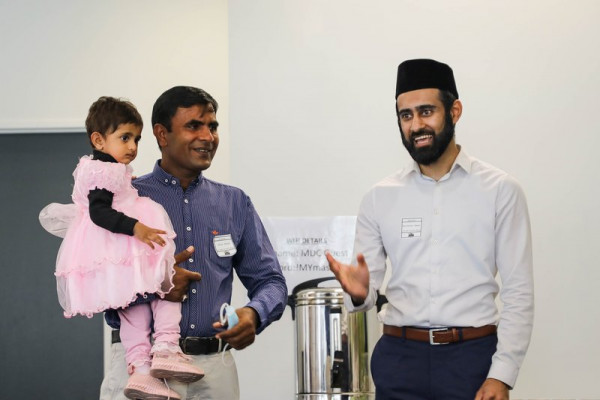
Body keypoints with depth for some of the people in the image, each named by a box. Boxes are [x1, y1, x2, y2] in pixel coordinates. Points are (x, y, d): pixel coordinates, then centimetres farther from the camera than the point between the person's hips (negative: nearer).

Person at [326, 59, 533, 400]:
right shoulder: (380, 197, 7)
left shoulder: (500, 191, -1)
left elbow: (519, 293, -3)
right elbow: (368, 290, 8)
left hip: (473, 357, -2)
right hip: (399, 358, 2)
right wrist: (359, 292, -16)